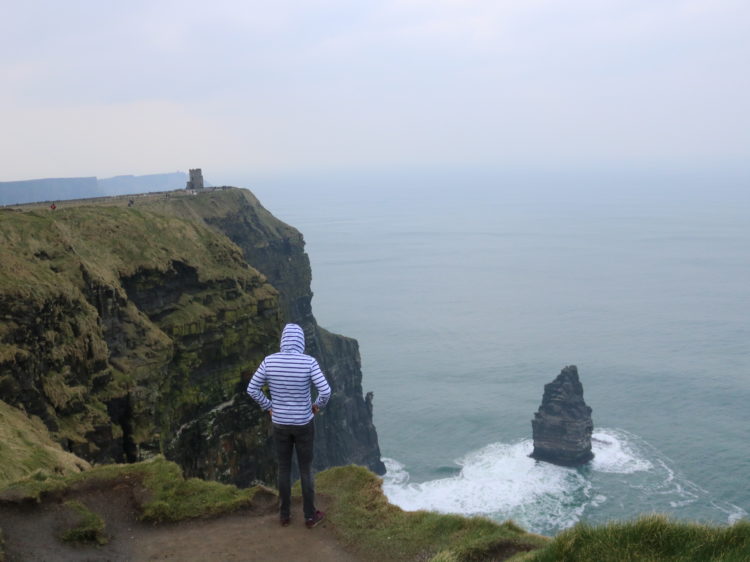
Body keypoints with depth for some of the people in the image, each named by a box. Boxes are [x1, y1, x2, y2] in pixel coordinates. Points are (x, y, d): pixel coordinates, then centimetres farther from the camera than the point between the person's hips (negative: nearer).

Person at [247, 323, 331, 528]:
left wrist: (269, 407, 9)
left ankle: (285, 514, 34)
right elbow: (325, 391, -22)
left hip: (280, 423, 2)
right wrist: (317, 405, 1)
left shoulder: (269, 361, -14)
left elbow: (252, 389, -6)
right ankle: (310, 515, 29)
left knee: (284, 468, 21)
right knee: (306, 469, 15)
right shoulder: (308, 362, -21)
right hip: (303, 424, -2)